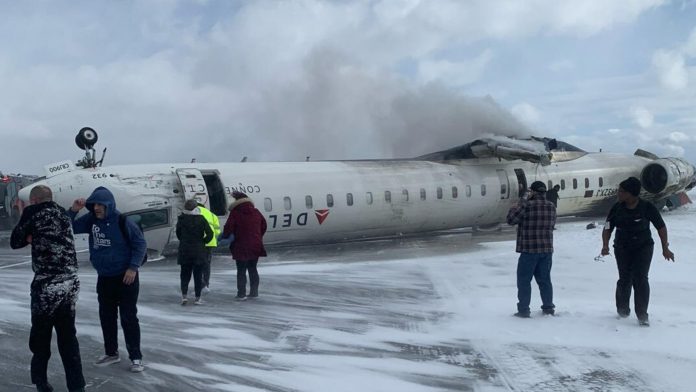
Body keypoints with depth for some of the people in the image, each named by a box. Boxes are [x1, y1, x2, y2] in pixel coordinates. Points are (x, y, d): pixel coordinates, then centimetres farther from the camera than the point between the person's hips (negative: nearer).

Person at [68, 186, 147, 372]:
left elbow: (141, 243, -12)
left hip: (125, 277, -6)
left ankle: (136, 357, 6)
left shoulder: (122, 221, -17)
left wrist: (133, 267, -17)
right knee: (106, 317, 14)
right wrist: (73, 211, -11)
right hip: (104, 278, 6)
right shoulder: (91, 219, -1)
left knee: (129, 318, -2)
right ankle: (111, 353, 29)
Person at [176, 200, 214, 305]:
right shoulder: (201, 219, -6)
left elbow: (178, 233, 4)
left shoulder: (181, 219, -3)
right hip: (199, 251, -1)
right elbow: (210, 233, -10)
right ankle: (197, 298, 7)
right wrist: (203, 241, 4)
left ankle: (184, 295, 1)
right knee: (198, 275, 6)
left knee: (185, 274, 12)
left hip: (184, 251, 1)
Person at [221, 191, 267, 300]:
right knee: (253, 269, 15)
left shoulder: (235, 213, -10)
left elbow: (228, 227, -13)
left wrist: (224, 236, 6)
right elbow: (263, 226, 16)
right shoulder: (256, 212, 8)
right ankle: (254, 292, 17)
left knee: (241, 271, 3)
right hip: (256, 246, 5)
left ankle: (241, 293, 4)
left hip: (241, 247, -5)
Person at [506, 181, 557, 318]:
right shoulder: (551, 207, 5)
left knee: (524, 280, 3)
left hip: (529, 250, -6)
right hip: (547, 249, 6)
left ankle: (523, 310, 4)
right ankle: (548, 307, 22)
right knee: (544, 279, 16)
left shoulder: (527, 205, -16)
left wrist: (521, 201, -7)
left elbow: (510, 219, -12)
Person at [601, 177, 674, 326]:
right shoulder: (617, 208, -7)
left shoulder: (647, 207, -13)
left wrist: (665, 248, -3)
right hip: (622, 249, 2)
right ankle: (622, 309, 26)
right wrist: (605, 245, -19)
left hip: (643, 248, -2)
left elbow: (661, 227, -3)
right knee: (625, 279, 1)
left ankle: (642, 315, -2)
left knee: (640, 279, -11)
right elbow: (608, 228, -2)